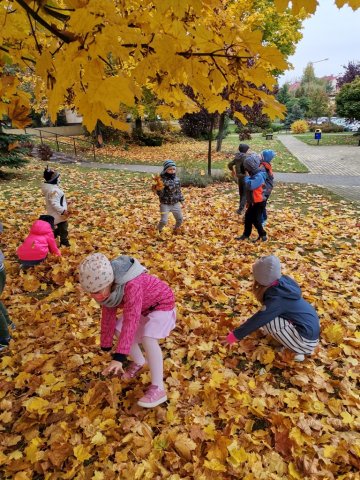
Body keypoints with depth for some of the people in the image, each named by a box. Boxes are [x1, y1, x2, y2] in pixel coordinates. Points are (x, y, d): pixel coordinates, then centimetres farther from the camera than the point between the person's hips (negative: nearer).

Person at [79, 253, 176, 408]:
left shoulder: (132, 286, -43)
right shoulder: (107, 287, -16)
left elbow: (131, 322, -46)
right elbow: (108, 315, -5)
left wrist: (119, 357, -49)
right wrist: (106, 345, 0)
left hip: (161, 304, -8)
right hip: (141, 306, 8)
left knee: (147, 338, -28)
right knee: (119, 331, 0)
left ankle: (158, 389, -17)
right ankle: (138, 362, 25)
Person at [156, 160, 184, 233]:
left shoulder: (177, 179, 1)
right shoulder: (162, 180, -17)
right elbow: (160, 194, -20)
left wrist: (181, 199, 16)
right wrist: (159, 188, -39)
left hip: (175, 204, 5)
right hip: (165, 204, -5)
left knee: (180, 219, 12)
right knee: (163, 221, -9)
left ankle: (176, 230, 42)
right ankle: (158, 231, 21)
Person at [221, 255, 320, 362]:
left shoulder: (276, 299, -26)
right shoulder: (283, 282, -4)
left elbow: (257, 320, -20)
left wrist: (234, 336, -11)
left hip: (306, 340, -8)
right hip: (310, 324, 8)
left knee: (266, 320, -18)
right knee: (266, 315, 12)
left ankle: (298, 349, -3)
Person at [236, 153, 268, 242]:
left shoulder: (259, 176, -22)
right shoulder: (254, 175, 10)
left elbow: (250, 185, -36)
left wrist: (247, 178, -16)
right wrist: (249, 201, 23)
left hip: (259, 202, -10)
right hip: (253, 202, 10)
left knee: (255, 220, -2)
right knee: (248, 217, 14)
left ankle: (263, 235, 14)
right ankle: (246, 234, 25)